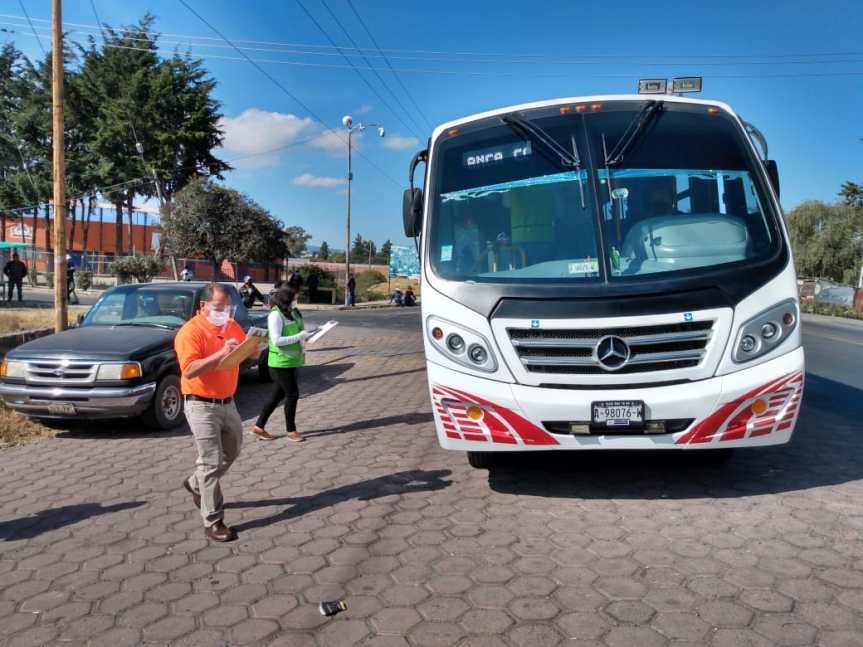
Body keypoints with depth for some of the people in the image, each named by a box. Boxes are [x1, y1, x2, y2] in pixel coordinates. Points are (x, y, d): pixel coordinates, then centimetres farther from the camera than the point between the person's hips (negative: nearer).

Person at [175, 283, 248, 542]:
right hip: (201, 406, -7)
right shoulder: (190, 331, -15)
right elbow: (189, 370, -25)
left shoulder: (233, 327, 6)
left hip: (227, 403, 7)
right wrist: (221, 353, -33)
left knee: (231, 452, 22)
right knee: (211, 463, -5)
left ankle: (195, 484, 45)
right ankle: (213, 522, 4)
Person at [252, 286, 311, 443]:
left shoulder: (292, 312, 8)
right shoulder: (275, 315, -16)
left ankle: (259, 427, 23)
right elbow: (276, 340, -21)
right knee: (293, 394, -3)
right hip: (281, 363, -8)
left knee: (278, 395, 13)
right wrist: (298, 336, -21)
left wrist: (305, 334, 2)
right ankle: (291, 430, 12)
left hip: (291, 361, 8)